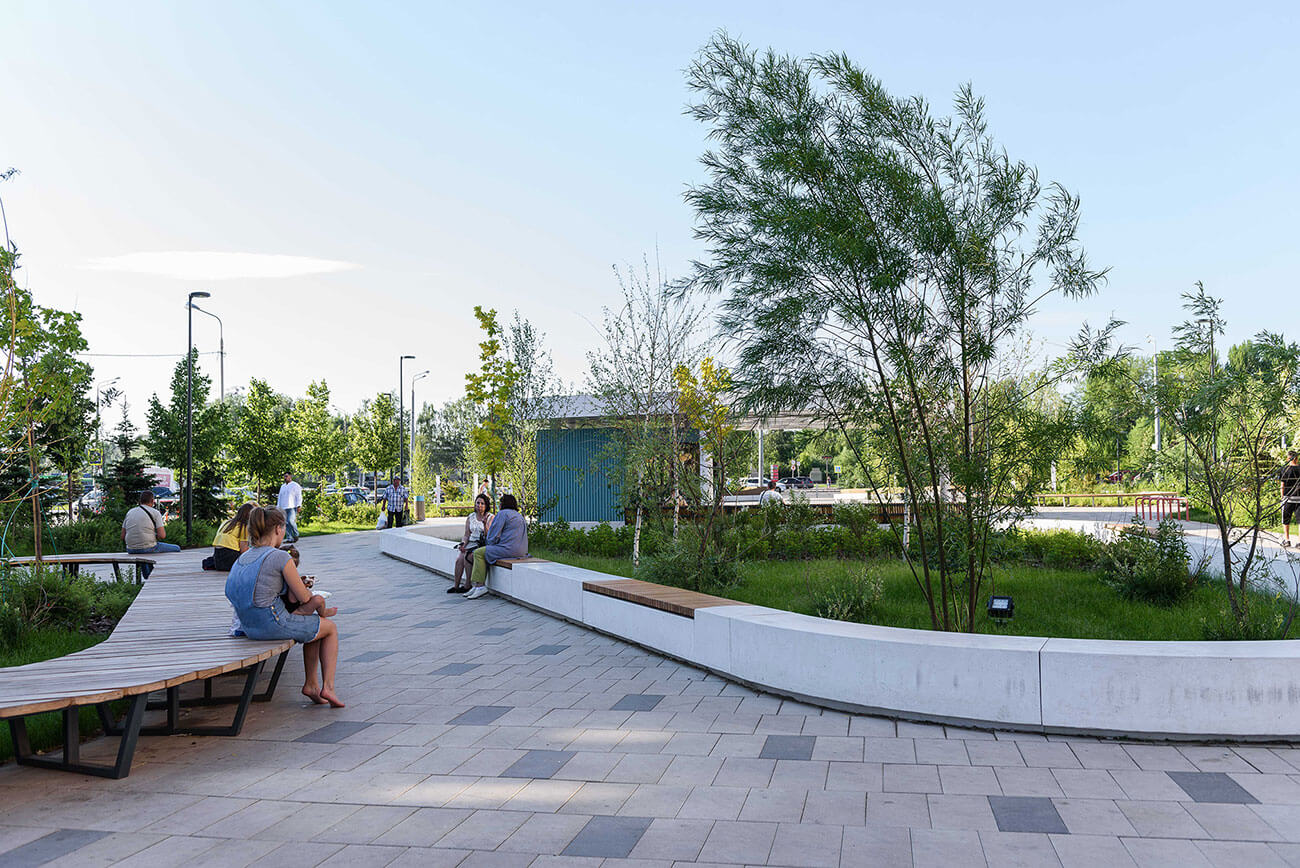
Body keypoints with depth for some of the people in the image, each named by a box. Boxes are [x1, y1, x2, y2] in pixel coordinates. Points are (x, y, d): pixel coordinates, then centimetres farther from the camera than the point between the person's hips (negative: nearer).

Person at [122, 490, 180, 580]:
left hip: (131, 551, 6)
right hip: (148, 548, -6)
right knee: (176, 549, 17)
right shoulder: (155, 513, -5)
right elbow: (162, 535, -14)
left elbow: (123, 537, 10)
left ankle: (148, 577, 41)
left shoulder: (130, 512, 10)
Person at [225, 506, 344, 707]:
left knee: (314, 628, 30)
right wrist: (301, 585, 13)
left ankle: (311, 684, 27)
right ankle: (328, 687, 12)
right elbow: (304, 598, -10)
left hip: (250, 627, 8)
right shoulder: (281, 557, -15)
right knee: (331, 628, 17)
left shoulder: (244, 557, 8)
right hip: (274, 624, -8)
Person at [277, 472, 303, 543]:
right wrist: (278, 507, 18)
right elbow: (280, 497, 27)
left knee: (291, 521, -20)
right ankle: (290, 538, 3)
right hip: (283, 508, 6)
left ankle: (296, 535, -1)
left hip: (292, 507, -6)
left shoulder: (295, 485, 3)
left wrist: (299, 505, -12)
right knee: (286, 523, 0)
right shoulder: (282, 486, 22)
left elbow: (299, 496, -3)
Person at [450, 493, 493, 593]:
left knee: (468, 556, -29)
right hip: (471, 543, 4)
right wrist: (463, 544, -8)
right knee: (459, 558, -23)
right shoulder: (470, 517, 12)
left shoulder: (490, 517, -1)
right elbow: (466, 535, 11)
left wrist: (485, 524, -24)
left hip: (483, 544, -4)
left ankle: (467, 585, -19)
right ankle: (456, 586, -17)